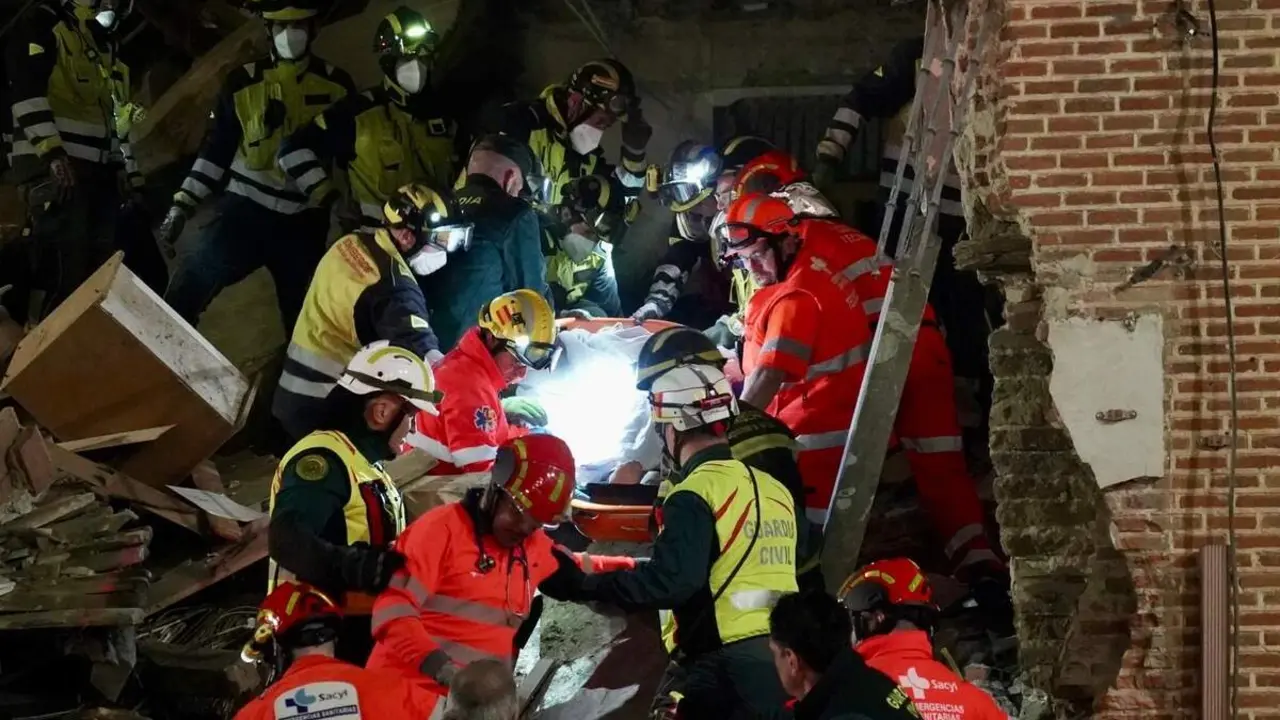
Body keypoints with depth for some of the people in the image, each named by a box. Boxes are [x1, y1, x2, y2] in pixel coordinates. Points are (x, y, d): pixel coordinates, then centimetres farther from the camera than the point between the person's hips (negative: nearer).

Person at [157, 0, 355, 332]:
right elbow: (217, 148, 2)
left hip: (304, 221, 1)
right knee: (190, 280, -19)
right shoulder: (243, 81, -1)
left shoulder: (336, 85, 2)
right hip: (246, 208, -1)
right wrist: (183, 204, -5)